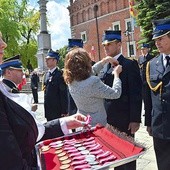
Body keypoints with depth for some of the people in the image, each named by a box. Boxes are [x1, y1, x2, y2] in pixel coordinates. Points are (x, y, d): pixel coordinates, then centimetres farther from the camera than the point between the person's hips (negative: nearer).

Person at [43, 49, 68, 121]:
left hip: (57, 110, -7)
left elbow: (64, 94, -15)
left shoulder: (60, 74, -13)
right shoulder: (46, 75, 12)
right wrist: (46, 109, 16)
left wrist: (64, 111, -16)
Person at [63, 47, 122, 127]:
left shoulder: (71, 82, -5)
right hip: (97, 125, -7)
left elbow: (92, 71, 12)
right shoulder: (93, 82, -29)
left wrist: (106, 60, 15)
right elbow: (116, 93, -17)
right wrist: (116, 74, -4)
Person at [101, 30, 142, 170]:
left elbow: (136, 94, -13)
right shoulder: (106, 65, 11)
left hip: (124, 119, -6)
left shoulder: (130, 64, -9)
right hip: (108, 118, 6)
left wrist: (135, 119, -16)